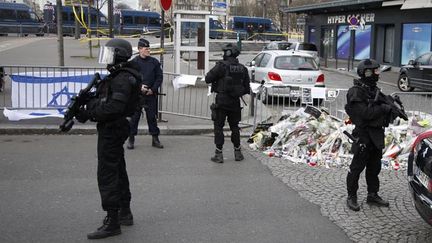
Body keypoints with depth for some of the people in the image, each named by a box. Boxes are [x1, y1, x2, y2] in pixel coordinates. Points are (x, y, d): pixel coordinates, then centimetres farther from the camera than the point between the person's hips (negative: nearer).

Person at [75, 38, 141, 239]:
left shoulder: (123, 79, -18)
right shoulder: (117, 76, 16)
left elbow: (114, 107, -28)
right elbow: (104, 100, 17)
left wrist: (89, 113, -21)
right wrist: (86, 108, 2)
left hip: (112, 130, -11)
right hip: (113, 129, 11)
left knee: (107, 174, -8)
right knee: (118, 171, 18)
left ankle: (112, 222, -3)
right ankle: (124, 213, 30)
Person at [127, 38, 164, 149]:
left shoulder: (154, 62, 5)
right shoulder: (134, 62, -2)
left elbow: (159, 77, 5)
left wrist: (153, 89, -6)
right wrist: (139, 87, -15)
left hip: (151, 94, 2)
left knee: (152, 116, 7)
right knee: (134, 116, 3)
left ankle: (155, 139, 15)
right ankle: (131, 139, 13)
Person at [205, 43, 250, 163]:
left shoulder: (221, 66, -12)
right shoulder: (242, 69, 4)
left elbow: (208, 79, -8)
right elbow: (247, 88, 7)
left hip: (222, 101, -5)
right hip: (235, 102, 5)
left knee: (218, 127, 4)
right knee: (234, 127, 17)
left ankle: (219, 154, 2)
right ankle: (237, 152, 21)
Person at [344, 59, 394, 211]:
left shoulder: (374, 89, 13)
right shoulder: (356, 92, -14)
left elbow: (377, 108, 18)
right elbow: (365, 113, -23)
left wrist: (392, 107, 0)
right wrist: (384, 108, -19)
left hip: (376, 134, 8)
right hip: (364, 134, -8)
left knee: (374, 167, 15)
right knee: (357, 166, 0)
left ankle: (373, 195, 27)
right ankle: (351, 197, 11)